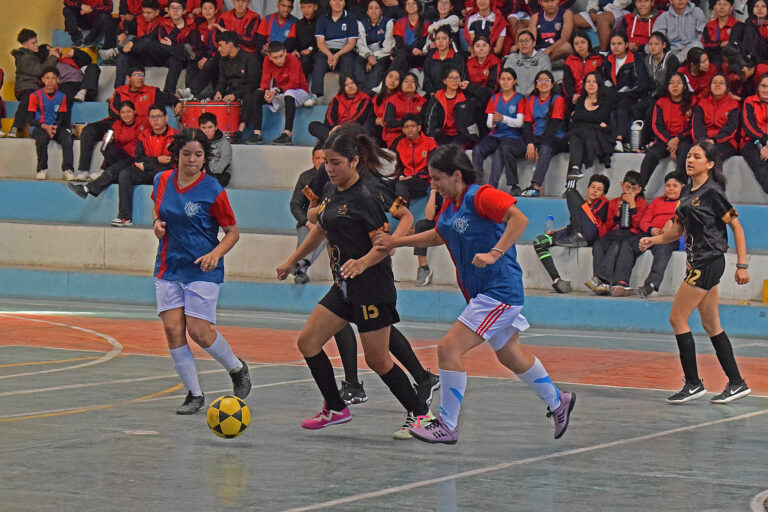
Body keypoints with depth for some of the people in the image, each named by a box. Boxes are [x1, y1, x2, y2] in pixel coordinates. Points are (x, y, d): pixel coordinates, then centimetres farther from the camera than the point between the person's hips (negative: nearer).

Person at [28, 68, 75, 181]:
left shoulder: (61, 97, 7)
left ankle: (68, 169, -29)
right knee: (42, 137, -36)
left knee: (67, 138, -27)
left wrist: (55, 127, -15)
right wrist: (45, 127, -21)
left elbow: (60, 118, 7)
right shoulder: (35, 95, -2)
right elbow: (31, 120, -4)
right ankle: (42, 169, -25)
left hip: (55, 127, 3)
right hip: (38, 127, -3)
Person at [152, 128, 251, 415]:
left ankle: (238, 369, 18)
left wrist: (216, 254, -20)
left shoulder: (212, 191, -11)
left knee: (199, 331, -10)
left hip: (203, 270, -4)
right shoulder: (163, 181, 2)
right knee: (173, 329, -6)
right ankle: (194, 394, 5)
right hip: (168, 268, 5)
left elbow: (233, 232, -3)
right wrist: (157, 224, 0)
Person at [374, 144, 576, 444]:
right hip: (480, 293, 10)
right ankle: (558, 402, 41)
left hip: (499, 291, -10)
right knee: (511, 356, 22)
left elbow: (519, 219, -31)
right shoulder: (449, 203, 9)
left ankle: (447, 426, -6)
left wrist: (495, 253, -38)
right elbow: (439, 236, 27)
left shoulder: (481, 196, -18)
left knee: (449, 349, -14)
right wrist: (397, 241, 19)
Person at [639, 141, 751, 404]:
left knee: (677, 318, -8)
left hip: (708, 262, -9)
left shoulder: (712, 192, -13)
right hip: (697, 263, 9)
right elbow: (678, 229, 19)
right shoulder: (687, 192, 13)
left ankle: (693, 383, -2)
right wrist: (654, 239, 2)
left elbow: (737, 227, -11)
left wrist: (742, 265, -14)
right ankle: (737, 383, 15)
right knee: (711, 325, 11)